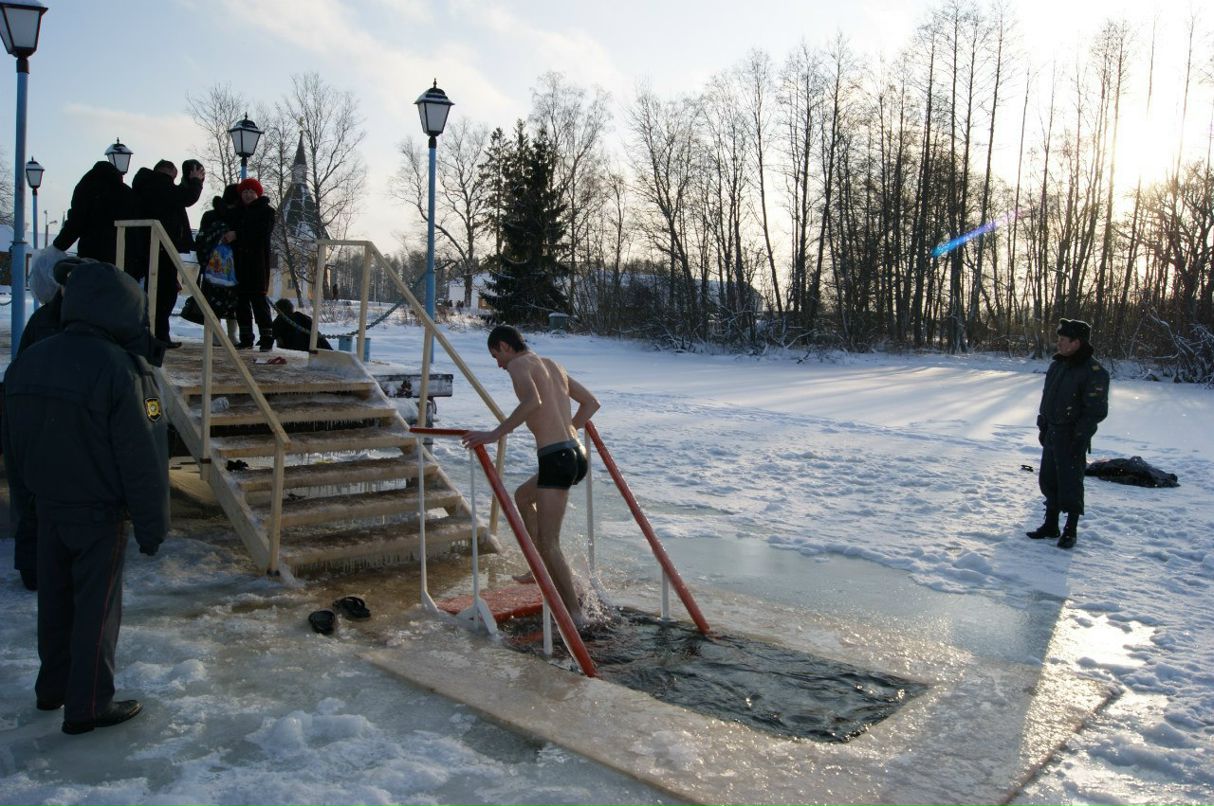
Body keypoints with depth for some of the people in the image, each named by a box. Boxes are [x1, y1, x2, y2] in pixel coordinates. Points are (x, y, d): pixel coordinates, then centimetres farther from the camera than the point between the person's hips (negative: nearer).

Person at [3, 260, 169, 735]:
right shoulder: (118, 368, -22)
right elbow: (141, 459, -19)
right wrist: (151, 524, -12)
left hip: (48, 505, 7)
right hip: (100, 510, -7)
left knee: (54, 600, 20)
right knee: (97, 607, 4)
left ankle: (52, 687, 35)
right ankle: (88, 706, 14)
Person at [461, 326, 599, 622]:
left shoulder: (518, 364, -3)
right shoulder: (553, 365, 22)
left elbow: (533, 401, -25)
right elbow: (591, 402, 29)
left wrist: (495, 434, -21)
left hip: (556, 459, -9)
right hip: (577, 455, 9)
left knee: (548, 544, -2)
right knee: (522, 496, 32)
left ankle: (575, 613, 0)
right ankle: (544, 570, 35)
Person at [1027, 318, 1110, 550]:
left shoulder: (1094, 372, -15)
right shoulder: (1058, 365, 9)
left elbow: (1096, 410, -17)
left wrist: (1080, 437, -19)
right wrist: (1042, 427, 15)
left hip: (1072, 438, -8)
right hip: (1052, 434, 8)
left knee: (1070, 483, 0)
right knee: (1048, 480, 13)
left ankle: (1071, 530, 14)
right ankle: (1050, 525, 26)